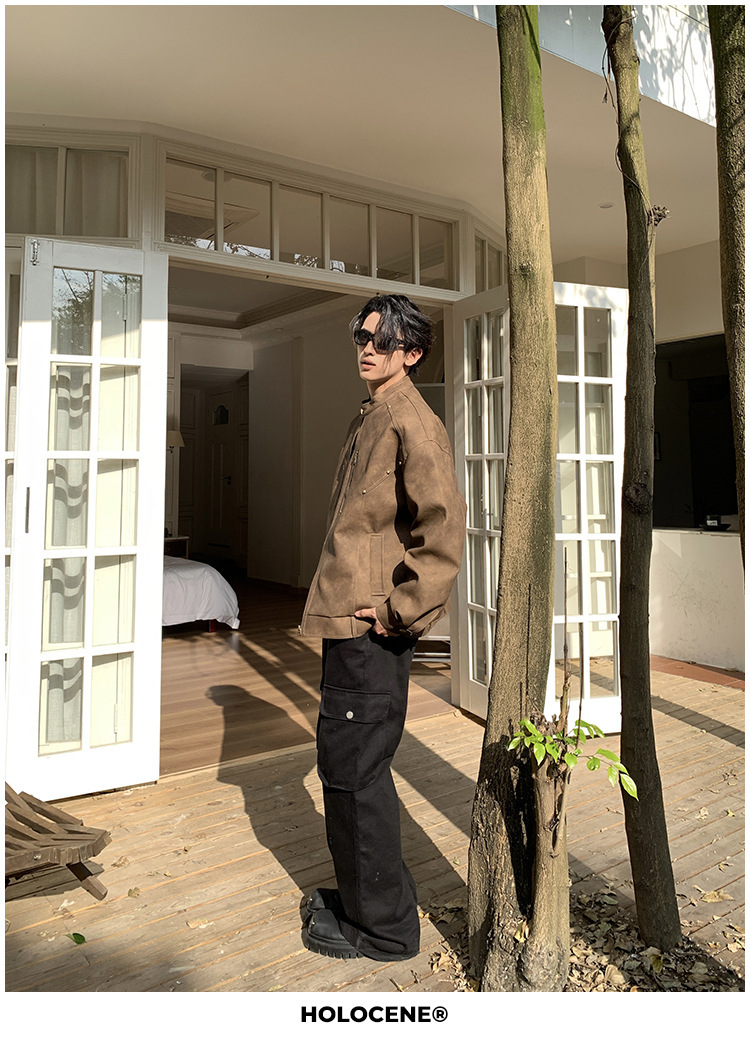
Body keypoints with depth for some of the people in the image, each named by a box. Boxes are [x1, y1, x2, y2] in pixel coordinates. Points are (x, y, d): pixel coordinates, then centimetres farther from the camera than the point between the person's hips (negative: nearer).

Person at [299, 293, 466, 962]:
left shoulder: (412, 424, -14)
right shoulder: (369, 420, 17)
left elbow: (445, 528, -24)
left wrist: (401, 611, -19)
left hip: (373, 631, -10)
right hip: (349, 621, 10)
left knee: (355, 769, 0)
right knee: (347, 763, 19)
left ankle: (383, 926, 19)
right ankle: (361, 894, 37)